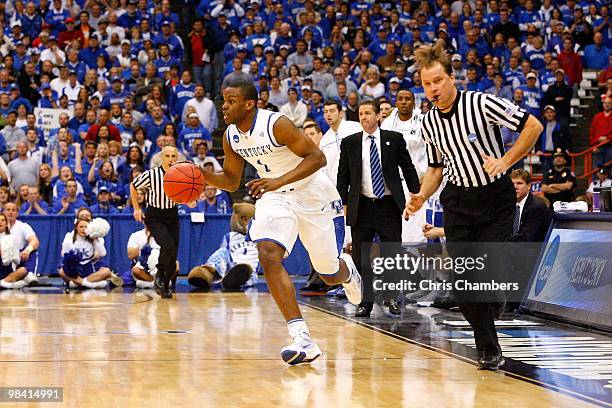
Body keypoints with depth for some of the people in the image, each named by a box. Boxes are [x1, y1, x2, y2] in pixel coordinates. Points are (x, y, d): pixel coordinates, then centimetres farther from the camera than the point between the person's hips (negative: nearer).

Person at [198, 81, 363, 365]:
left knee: (331, 275, 6)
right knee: (268, 255, -23)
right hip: (275, 197, 5)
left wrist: (280, 181, -36)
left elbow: (317, 157, -24)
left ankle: (347, 270, 50)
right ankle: (302, 339, -24)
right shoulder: (231, 137, -4)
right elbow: (232, 181, 8)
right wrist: (205, 176, -13)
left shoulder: (276, 124, -25)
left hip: (312, 195, -5)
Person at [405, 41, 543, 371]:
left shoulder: (481, 103, -14)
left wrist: (504, 161, -18)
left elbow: (533, 126, -11)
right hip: (458, 202, 4)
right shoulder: (429, 123, 3)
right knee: (462, 278, -4)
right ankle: (488, 348, 10)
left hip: (497, 198, -4)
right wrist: (421, 197, 0)